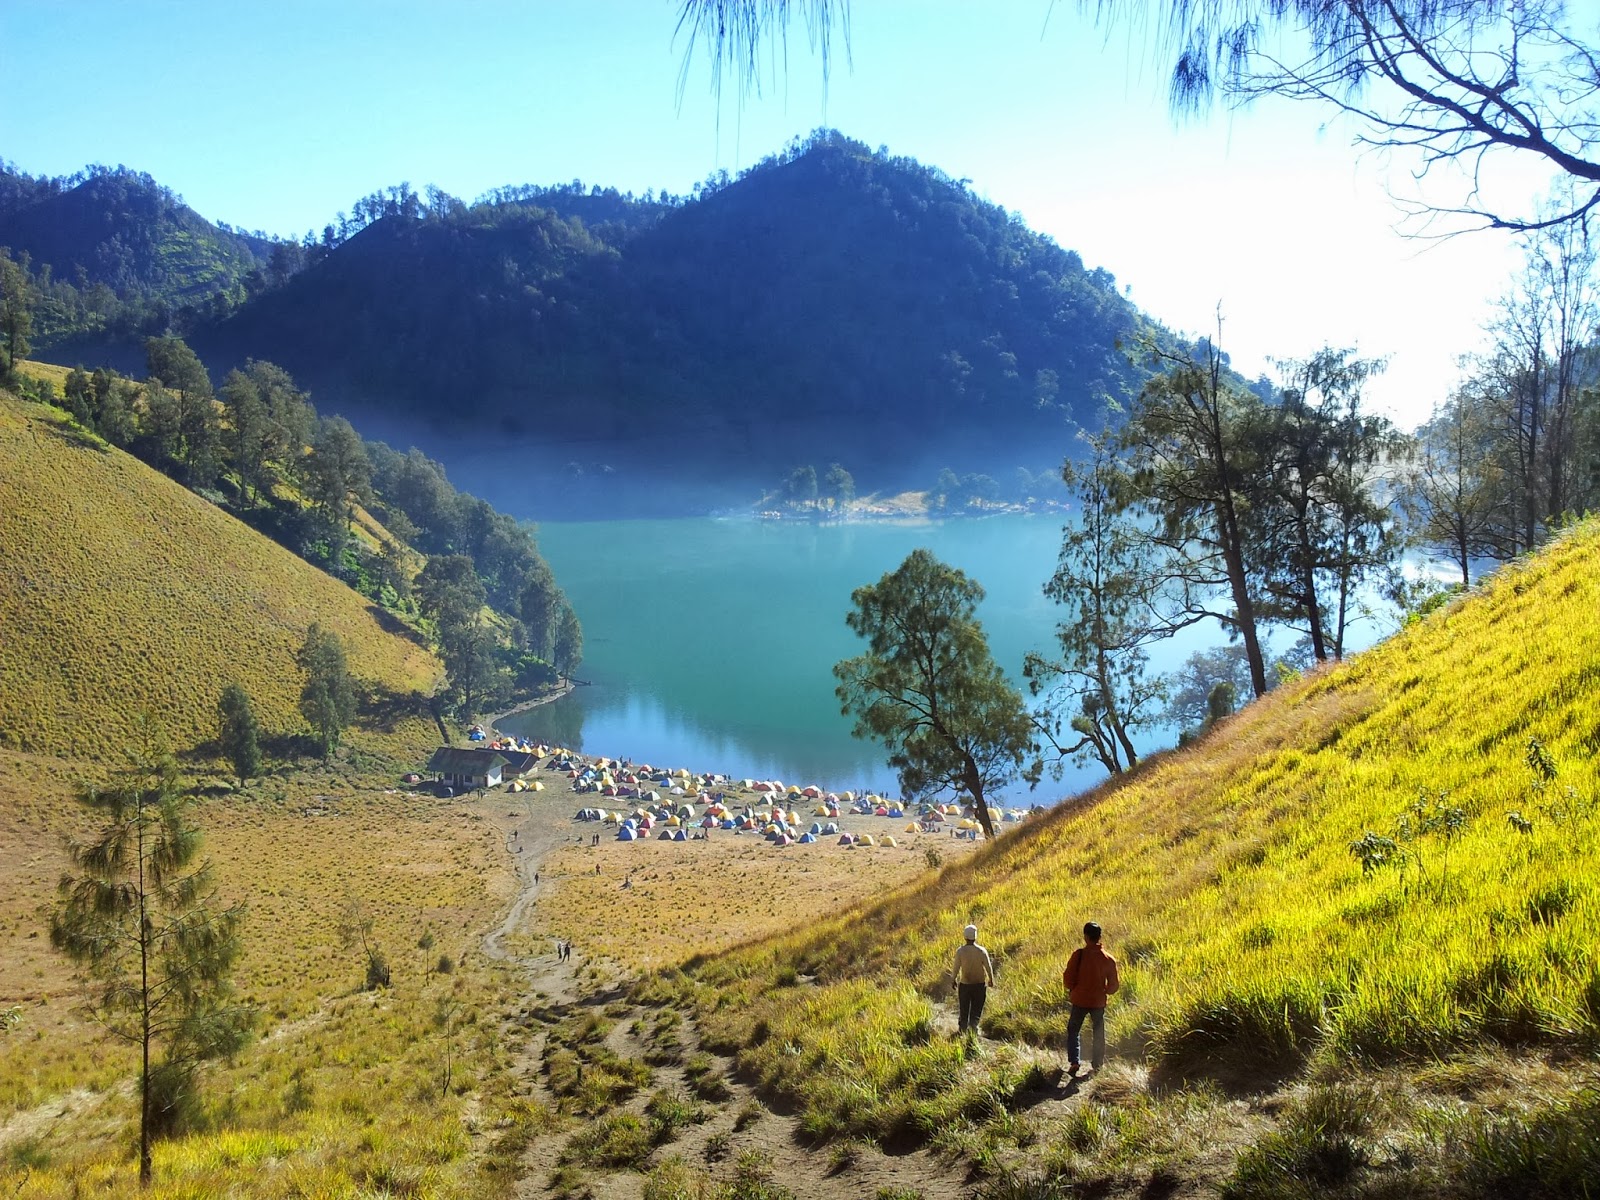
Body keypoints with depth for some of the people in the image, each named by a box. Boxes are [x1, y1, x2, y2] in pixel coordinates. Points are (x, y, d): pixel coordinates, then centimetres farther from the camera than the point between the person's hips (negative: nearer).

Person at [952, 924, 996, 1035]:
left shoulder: (960, 951, -14)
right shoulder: (982, 951, -14)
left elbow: (956, 968, -7)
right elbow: (988, 967, -7)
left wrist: (954, 980, 9)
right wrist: (991, 980, 10)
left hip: (964, 984, 0)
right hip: (980, 984, 0)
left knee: (963, 1009, 16)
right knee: (976, 1009, 14)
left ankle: (962, 1029, 22)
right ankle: (973, 1027, 10)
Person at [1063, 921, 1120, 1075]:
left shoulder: (1079, 954, -16)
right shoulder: (1108, 959, -9)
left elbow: (1068, 977, -13)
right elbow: (1114, 985, -2)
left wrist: (1072, 990, 7)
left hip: (1080, 1000, -2)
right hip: (1099, 1001, 2)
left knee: (1073, 1030, 13)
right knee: (1099, 1032, 21)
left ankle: (1073, 1062, 0)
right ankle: (1098, 1063, 28)